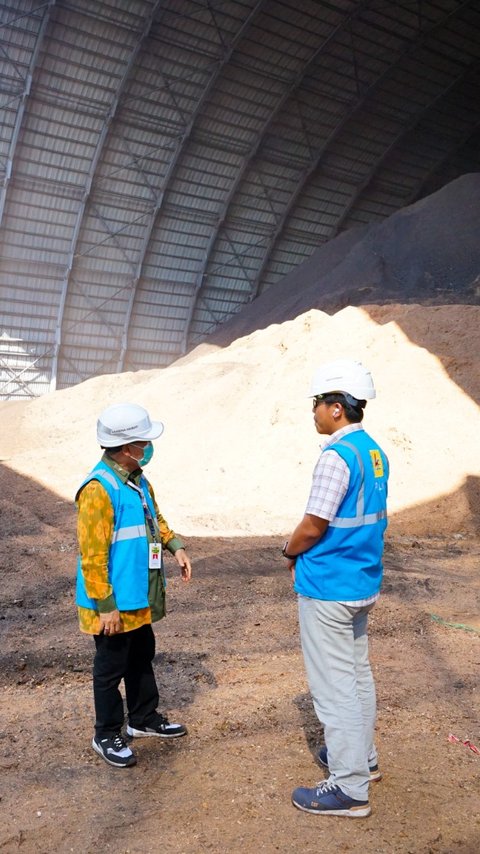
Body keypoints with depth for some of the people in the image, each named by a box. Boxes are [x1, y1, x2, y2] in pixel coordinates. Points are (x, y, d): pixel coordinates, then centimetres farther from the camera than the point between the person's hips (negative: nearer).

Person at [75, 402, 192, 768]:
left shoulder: (137, 479, 5)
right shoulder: (99, 489, -24)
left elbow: (154, 518, 20)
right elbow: (92, 555, -24)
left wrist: (175, 545, 3)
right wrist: (106, 606, -21)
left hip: (141, 598, 9)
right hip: (114, 603, -9)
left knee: (142, 658, 23)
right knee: (111, 668, 9)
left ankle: (144, 718, 42)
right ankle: (107, 735, 27)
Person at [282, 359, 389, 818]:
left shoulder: (337, 455, -22)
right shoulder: (374, 451, 6)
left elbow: (313, 526, -20)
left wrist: (291, 552, 1)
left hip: (328, 588, -9)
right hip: (362, 582, 9)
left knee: (334, 685, 2)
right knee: (357, 673, 22)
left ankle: (350, 788, 13)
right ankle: (362, 756, 38)